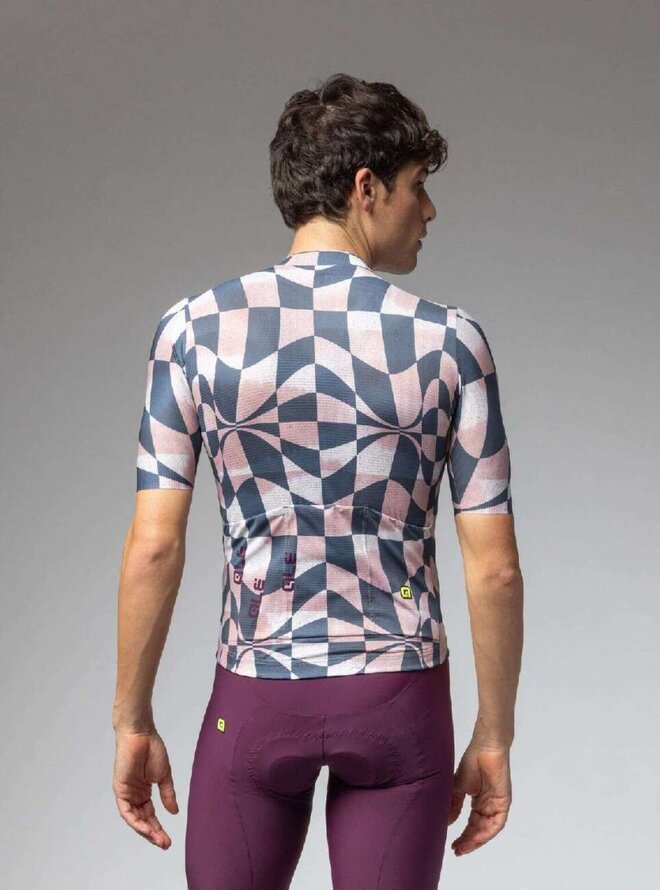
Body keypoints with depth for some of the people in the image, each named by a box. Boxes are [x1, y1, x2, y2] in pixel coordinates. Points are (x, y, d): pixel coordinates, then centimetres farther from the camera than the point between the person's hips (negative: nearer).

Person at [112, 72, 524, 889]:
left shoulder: (194, 329, -7)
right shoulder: (449, 340, -8)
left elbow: (153, 548, -9)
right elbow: (493, 568, -7)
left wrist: (132, 723, 2)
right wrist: (492, 738, 5)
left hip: (256, 699, 0)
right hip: (400, 700, 0)